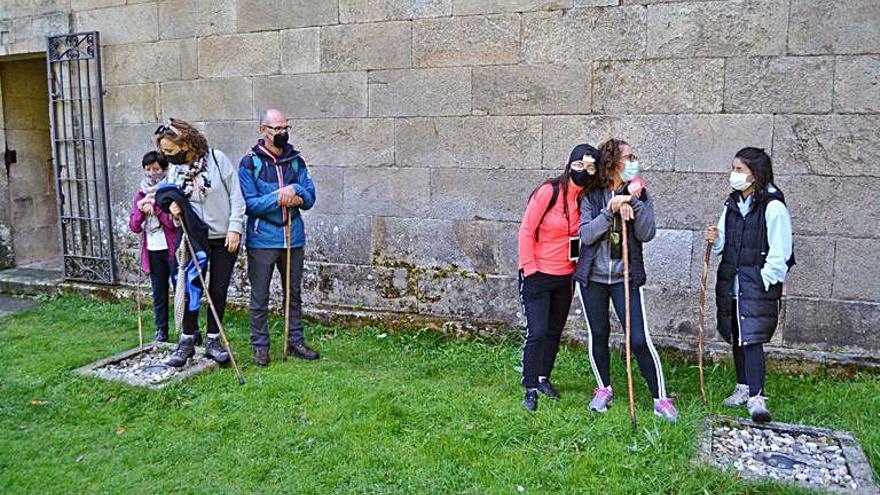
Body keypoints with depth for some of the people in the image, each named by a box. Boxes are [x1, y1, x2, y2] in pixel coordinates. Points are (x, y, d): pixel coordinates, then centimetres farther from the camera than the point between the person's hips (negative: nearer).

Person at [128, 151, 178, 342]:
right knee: (159, 293, 12)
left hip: (172, 249, -5)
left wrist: (156, 206, -17)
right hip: (153, 251, 5)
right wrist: (140, 210, -10)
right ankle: (161, 330, 20)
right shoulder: (141, 195, 12)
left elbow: (174, 222, -13)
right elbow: (134, 227, 7)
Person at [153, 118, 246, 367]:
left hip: (224, 237, -2)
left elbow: (236, 195, -8)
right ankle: (188, 339, 14)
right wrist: (174, 210, -13)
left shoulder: (217, 159, -11)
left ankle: (212, 341, 18)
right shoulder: (174, 169, 1)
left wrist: (234, 228, -12)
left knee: (218, 291, 5)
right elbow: (174, 199, 11)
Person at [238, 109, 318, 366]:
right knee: (259, 297, 4)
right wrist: (279, 198, -19)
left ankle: (296, 340, 26)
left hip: (293, 236, 4)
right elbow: (248, 203, -11)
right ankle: (260, 346, 16)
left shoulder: (296, 160, 7)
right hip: (262, 239, -4)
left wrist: (295, 192, -16)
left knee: (294, 293, 14)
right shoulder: (250, 162, -5)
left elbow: (310, 198, 5)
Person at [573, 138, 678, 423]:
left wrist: (635, 202, -18)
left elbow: (646, 234, -9)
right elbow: (585, 235, -11)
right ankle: (604, 388, 31)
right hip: (592, 277, 1)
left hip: (626, 277, 0)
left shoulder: (640, 196, 2)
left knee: (640, 339, -5)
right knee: (597, 335, 11)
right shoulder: (592, 196, -1)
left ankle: (660, 398, 9)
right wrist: (610, 211, -22)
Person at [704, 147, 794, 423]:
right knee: (736, 338, 13)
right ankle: (743, 387, 27)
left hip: (758, 285, -7)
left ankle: (756, 398, -8)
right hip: (730, 282, 7)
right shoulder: (732, 204, 11)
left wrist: (764, 282, -14)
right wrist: (716, 241, -2)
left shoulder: (773, 207, -10)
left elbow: (779, 253, -11)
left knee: (752, 339, -12)